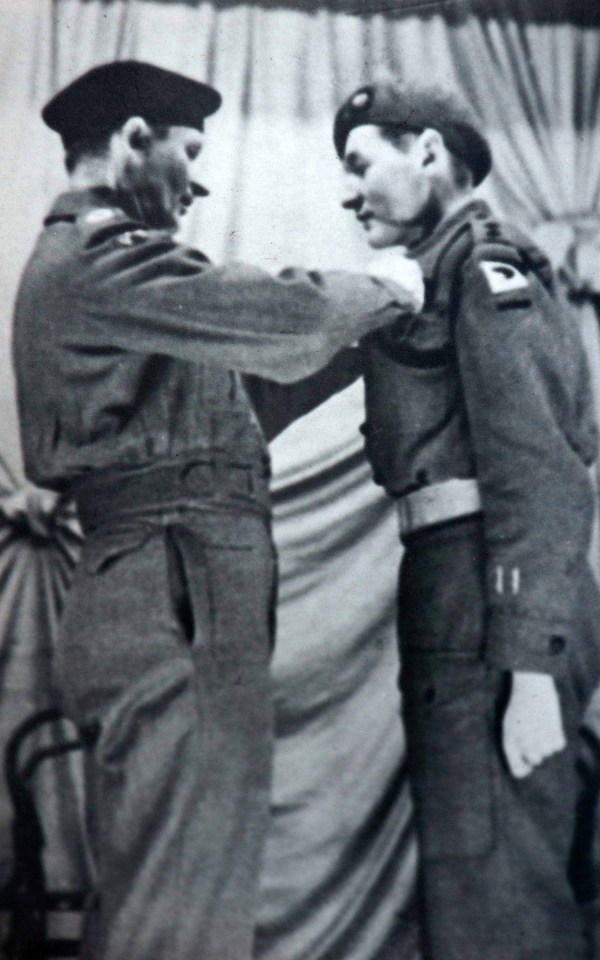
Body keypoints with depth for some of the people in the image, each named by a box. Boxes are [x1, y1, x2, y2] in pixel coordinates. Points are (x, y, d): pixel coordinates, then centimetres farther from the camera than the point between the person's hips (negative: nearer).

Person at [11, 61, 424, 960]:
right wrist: (388, 289, 7)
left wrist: (368, 338, 19)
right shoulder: (100, 259, -9)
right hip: (173, 604, -11)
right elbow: (282, 313, -12)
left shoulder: (83, 260, 24)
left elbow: (251, 389, 23)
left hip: (163, 599, 11)